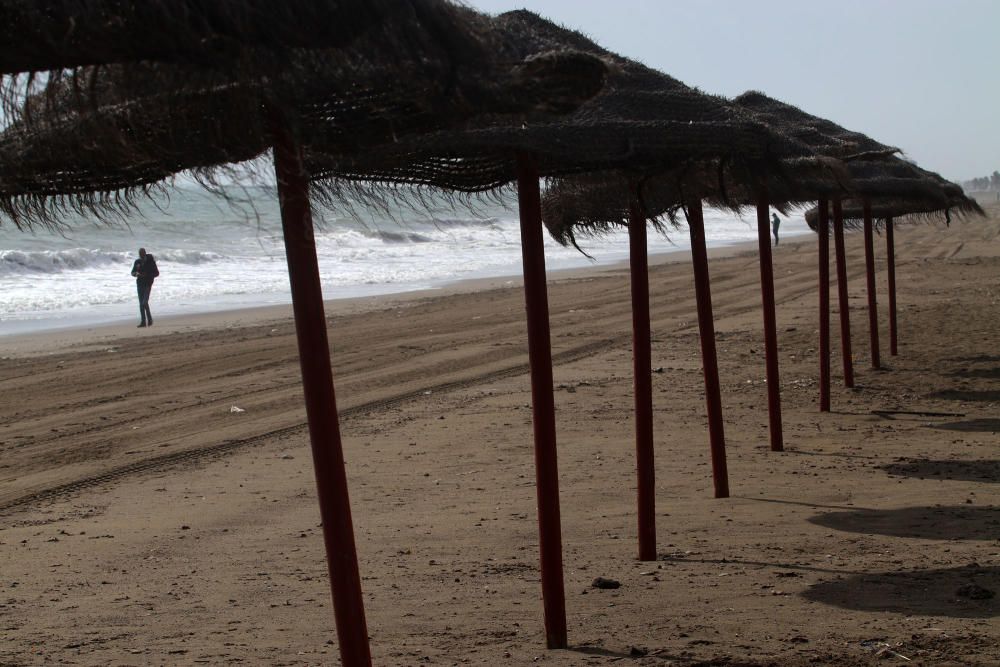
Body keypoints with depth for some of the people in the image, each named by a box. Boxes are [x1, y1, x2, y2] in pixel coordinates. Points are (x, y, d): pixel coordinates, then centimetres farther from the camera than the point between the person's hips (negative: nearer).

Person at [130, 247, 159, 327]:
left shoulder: (150, 262, -4)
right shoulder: (137, 262, 8)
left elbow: (156, 273, -2)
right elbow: (133, 272, 14)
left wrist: (147, 275, -17)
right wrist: (136, 274, -10)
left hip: (147, 284, -5)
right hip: (139, 284, 5)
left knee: (145, 302, -16)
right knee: (141, 303, 4)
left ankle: (149, 318, 3)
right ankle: (143, 322, 8)